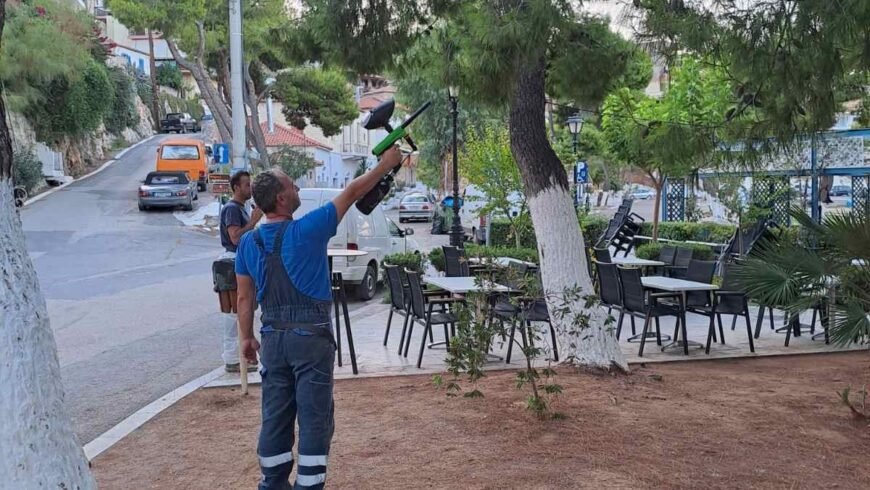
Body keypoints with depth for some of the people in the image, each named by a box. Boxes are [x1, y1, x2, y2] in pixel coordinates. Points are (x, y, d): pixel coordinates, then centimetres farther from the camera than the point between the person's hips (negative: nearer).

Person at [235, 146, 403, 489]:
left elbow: (245, 297, 8)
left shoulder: (248, 242, 2)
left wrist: (247, 337, 19)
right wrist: (386, 164, 5)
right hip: (310, 336, -5)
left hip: (273, 338, 6)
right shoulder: (307, 230, -14)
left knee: (275, 416, 14)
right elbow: (351, 193, -5)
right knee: (314, 418, 3)